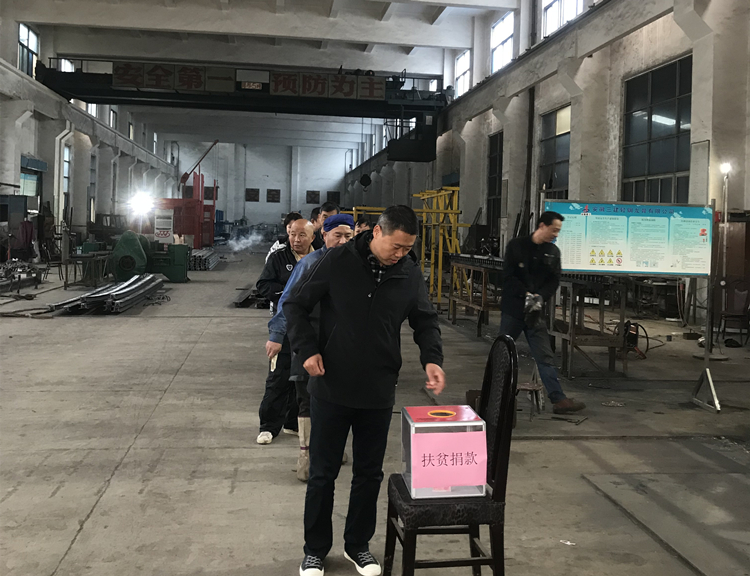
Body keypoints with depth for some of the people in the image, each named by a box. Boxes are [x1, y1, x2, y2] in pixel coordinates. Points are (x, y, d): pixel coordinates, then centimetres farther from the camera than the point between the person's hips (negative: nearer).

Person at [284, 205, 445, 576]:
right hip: (331, 389, -3)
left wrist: (431, 358, -8)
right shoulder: (338, 262, -12)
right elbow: (295, 304, -4)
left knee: (369, 474, 14)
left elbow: (425, 321, 9)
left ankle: (358, 545, 33)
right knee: (322, 474, 9)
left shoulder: (410, 274, -3)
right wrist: (307, 349, -15)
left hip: (378, 393, 3)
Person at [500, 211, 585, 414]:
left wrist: (540, 297, -13)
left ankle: (558, 399, -4)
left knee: (545, 357, -1)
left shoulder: (553, 252, 7)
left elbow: (554, 281, 5)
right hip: (512, 308, -3)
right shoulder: (516, 246, -5)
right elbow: (508, 276, -9)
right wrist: (526, 295, -18)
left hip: (535, 311, 3)